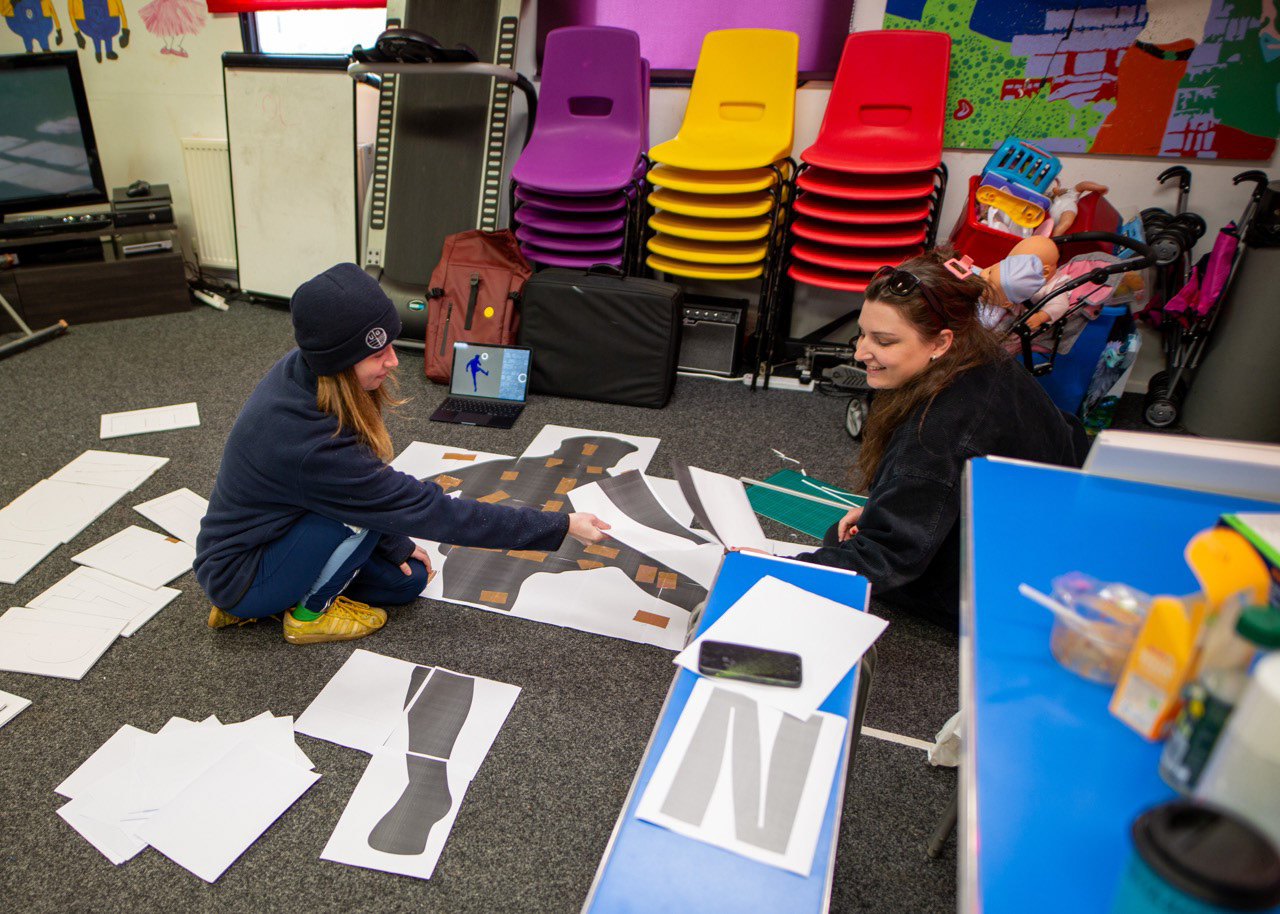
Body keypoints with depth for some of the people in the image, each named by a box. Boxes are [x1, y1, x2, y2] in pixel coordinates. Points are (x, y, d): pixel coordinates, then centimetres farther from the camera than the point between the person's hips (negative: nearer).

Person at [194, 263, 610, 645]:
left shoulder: (301, 372, -15)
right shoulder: (310, 443, -37)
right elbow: (429, 509, -32)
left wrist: (395, 545, 2)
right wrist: (561, 526, -29)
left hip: (264, 534, 7)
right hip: (237, 576, -7)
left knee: (407, 579, 8)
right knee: (366, 506, -26)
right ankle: (309, 613, -4)